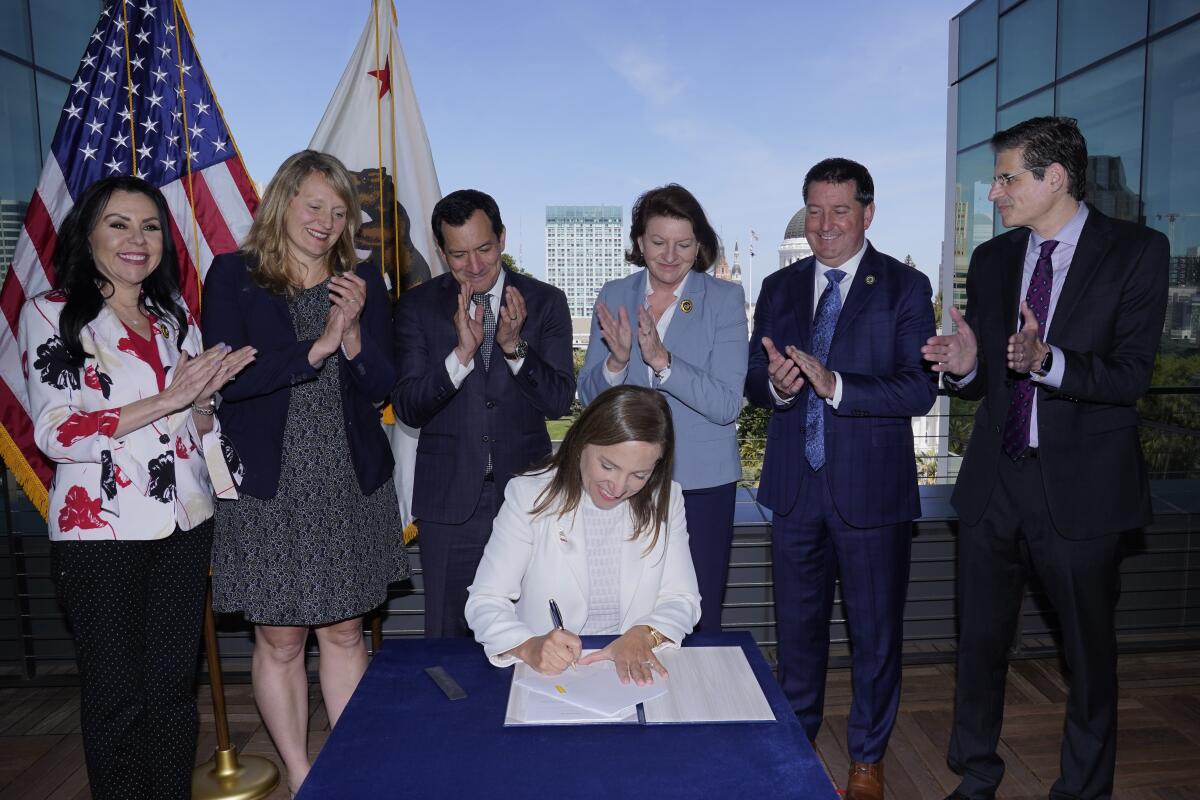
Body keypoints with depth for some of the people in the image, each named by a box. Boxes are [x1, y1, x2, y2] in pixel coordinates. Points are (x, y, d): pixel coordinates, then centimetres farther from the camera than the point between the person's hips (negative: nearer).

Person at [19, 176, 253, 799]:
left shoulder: (176, 316, 10)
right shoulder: (51, 314, -3)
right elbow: (55, 433, -13)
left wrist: (204, 395, -7)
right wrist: (166, 401, -20)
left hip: (184, 526, 4)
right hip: (99, 532, -4)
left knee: (174, 685, 12)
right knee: (117, 694, 7)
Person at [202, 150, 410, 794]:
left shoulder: (361, 282, 6)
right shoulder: (233, 276, -1)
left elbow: (380, 386, 2)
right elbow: (222, 376, -12)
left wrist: (352, 330, -15)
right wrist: (315, 350, -16)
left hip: (350, 484, 2)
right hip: (267, 485, -2)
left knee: (344, 632, 12)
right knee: (279, 640, 9)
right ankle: (299, 775, 29)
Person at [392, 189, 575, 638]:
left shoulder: (545, 302, -1)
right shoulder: (417, 307, -1)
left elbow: (560, 401, -6)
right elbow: (407, 408, -8)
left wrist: (515, 346, -22)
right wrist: (461, 352, -23)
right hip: (449, 498, 0)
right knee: (447, 635, 12)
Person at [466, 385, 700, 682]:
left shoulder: (665, 501, 1)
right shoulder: (529, 496, -7)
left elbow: (681, 599, 1)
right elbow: (485, 601, -9)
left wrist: (644, 635, -19)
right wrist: (528, 646, -28)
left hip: (634, 671, 2)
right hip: (548, 671, -1)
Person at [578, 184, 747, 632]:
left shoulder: (725, 299, -4)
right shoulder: (614, 296, 5)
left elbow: (726, 405, -13)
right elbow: (588, 395, 5)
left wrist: (662, 360, -25)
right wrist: (616, 361, -16)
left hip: (701, 482, -2)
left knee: (698, 618, 7)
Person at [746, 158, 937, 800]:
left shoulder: (905, 287, -5)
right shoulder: (779, 288, 7)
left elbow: (919, 389, -15)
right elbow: (752, 384, 4)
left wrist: (834, 385, -28)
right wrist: (774, 382, -19)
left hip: (872, 489, -3)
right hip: (795, 487, 3)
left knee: (876, 632, 12)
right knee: (797, 625, 17)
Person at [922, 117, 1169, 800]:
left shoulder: (1137, 251, -5)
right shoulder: (992, 259, 8)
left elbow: (1132, 376, -13)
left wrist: (1047, 360, -29)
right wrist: (965, 365, -12)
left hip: (1081, 487, -4)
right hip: (993, 481, 4)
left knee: (1091, 653, 12)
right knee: (980, 643, 13)